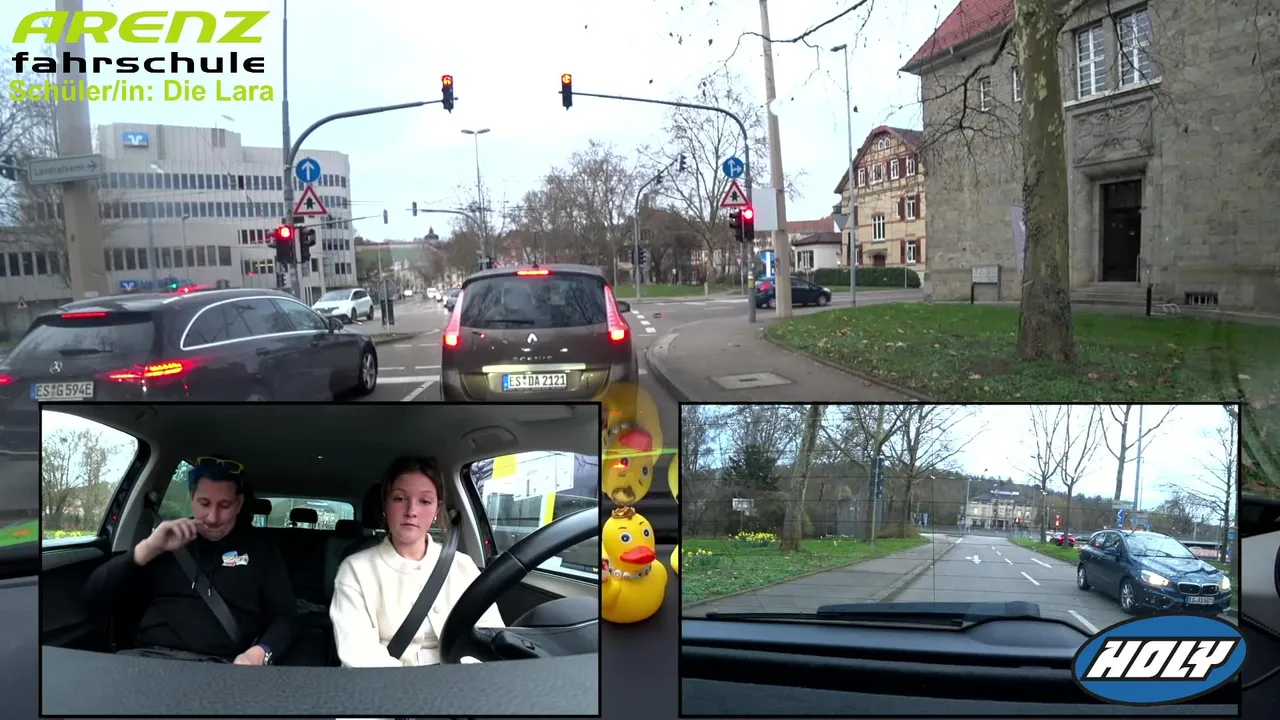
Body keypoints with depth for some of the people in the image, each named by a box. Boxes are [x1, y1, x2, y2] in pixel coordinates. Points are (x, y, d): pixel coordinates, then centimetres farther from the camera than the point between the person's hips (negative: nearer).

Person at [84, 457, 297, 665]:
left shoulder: (259, 548, 14)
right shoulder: (166, 538, 18)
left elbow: (285, 617, 9)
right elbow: (95, 594, 11)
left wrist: (258, 654, -13)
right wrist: (148, 548, -4)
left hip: (220, 665, -2)